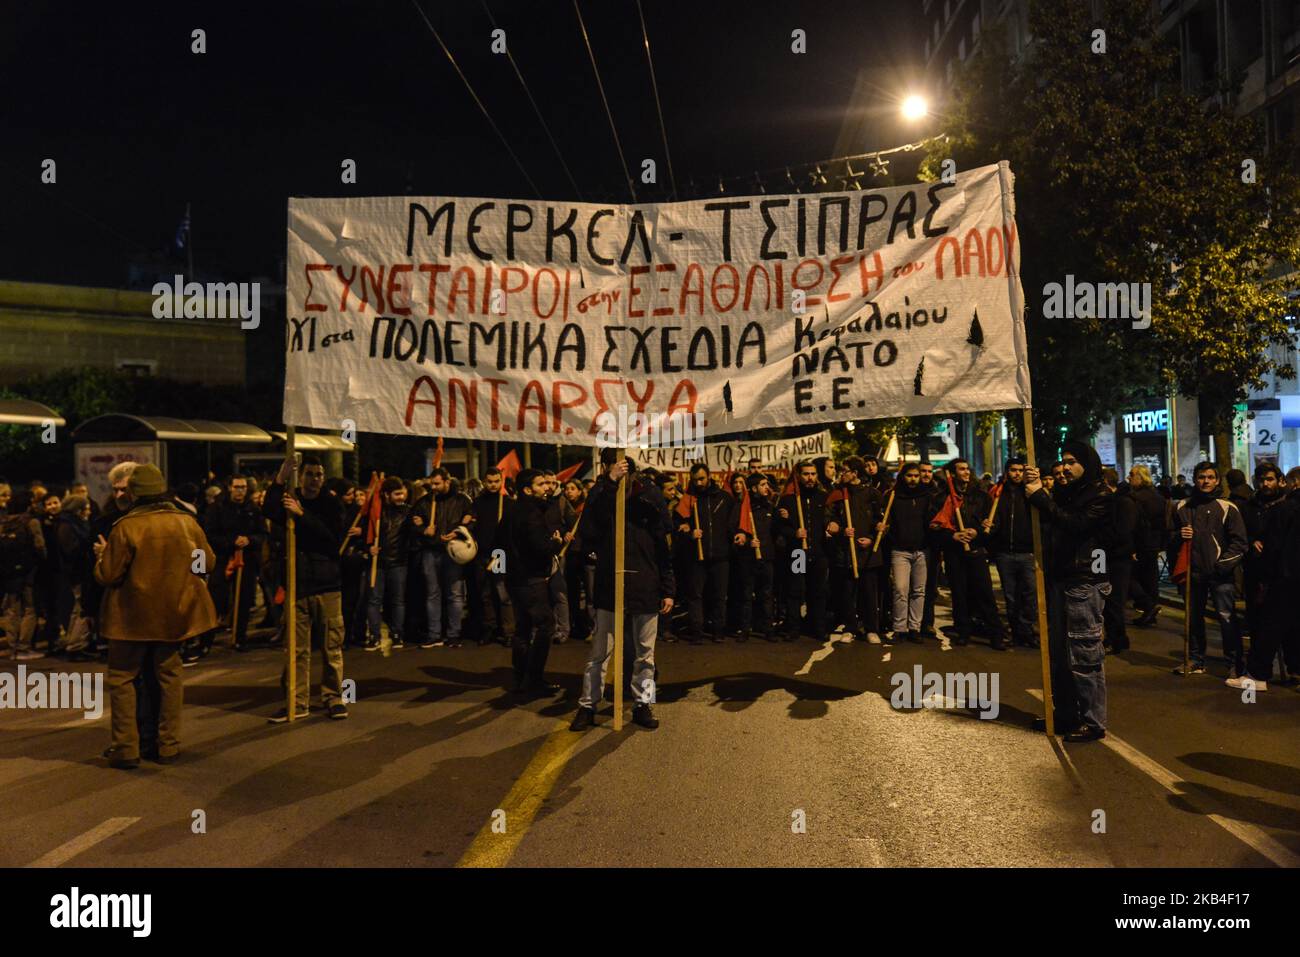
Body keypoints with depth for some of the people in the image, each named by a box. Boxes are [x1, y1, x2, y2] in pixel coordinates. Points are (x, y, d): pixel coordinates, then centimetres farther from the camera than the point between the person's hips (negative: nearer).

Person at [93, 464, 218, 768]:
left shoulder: (125, 527, -15)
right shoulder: (187, 522, -4)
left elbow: (108, 575, -12)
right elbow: (208, 563, 3)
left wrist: (101, 556, 8)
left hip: (133, 616, -3)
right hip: (173, 612, 4)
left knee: (122, 678, 10)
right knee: (169, 675, 13)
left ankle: (126, 748, 9)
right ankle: (168, 745, 16)